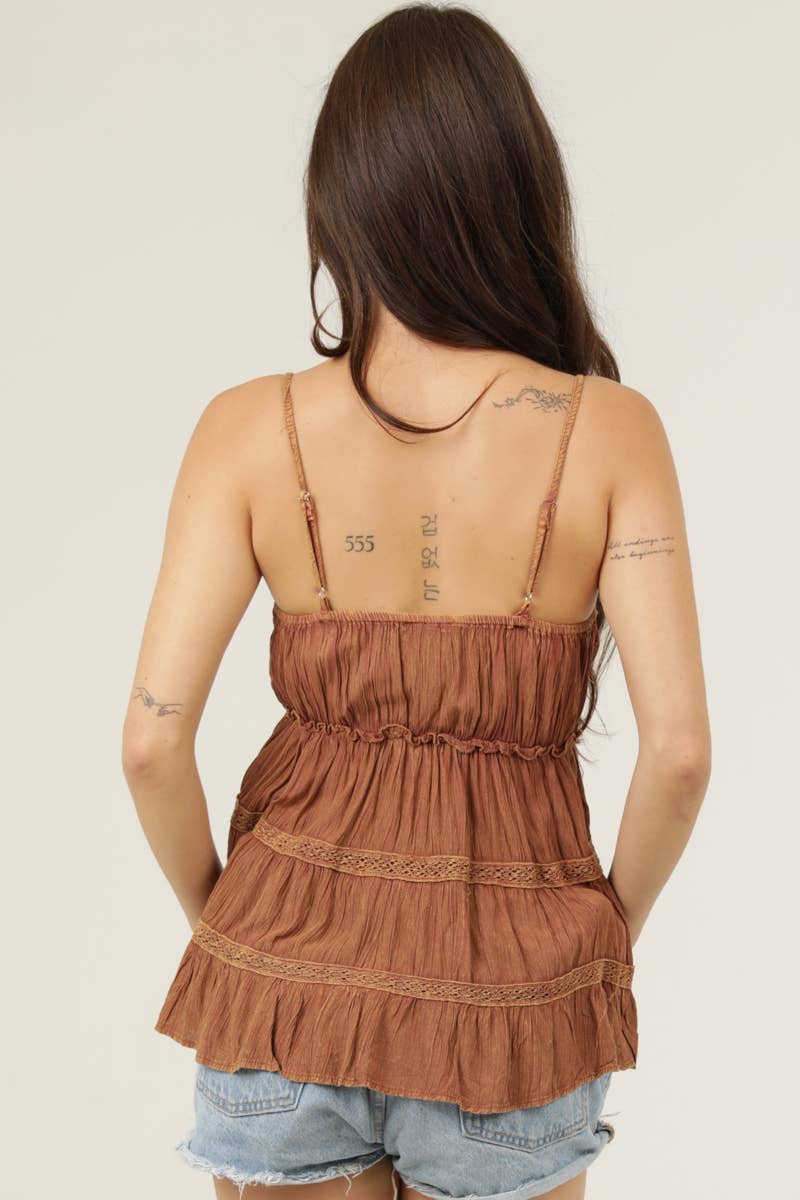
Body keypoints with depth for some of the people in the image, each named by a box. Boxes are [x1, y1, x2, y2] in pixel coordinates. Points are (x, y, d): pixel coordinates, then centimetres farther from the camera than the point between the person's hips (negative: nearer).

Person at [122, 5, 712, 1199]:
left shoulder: (251, 429, -10)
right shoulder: (610, 431, -12)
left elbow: (153, 741, -14)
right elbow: (679, 750, -16)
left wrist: (218, 915, 4)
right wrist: (609, 930, 2)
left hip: (290, 974, 0)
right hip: (507, 995, 0)